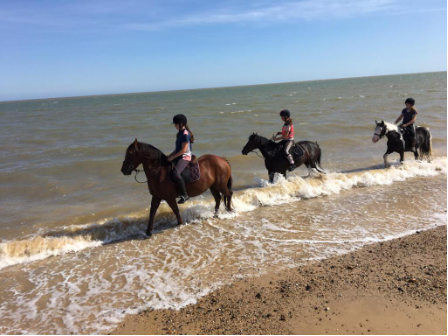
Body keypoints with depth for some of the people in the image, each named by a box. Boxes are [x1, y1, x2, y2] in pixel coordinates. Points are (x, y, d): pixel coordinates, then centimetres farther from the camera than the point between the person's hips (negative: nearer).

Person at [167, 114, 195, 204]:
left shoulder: (185, 134, -15)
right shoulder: (180, 133, 14)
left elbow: (184, 150, -19)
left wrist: (173, 157, -16)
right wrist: (170, 156, 10)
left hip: (185, 157, -11)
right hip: (179, 156, 11)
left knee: (175, 174, -31)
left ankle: (185, 195, -20)